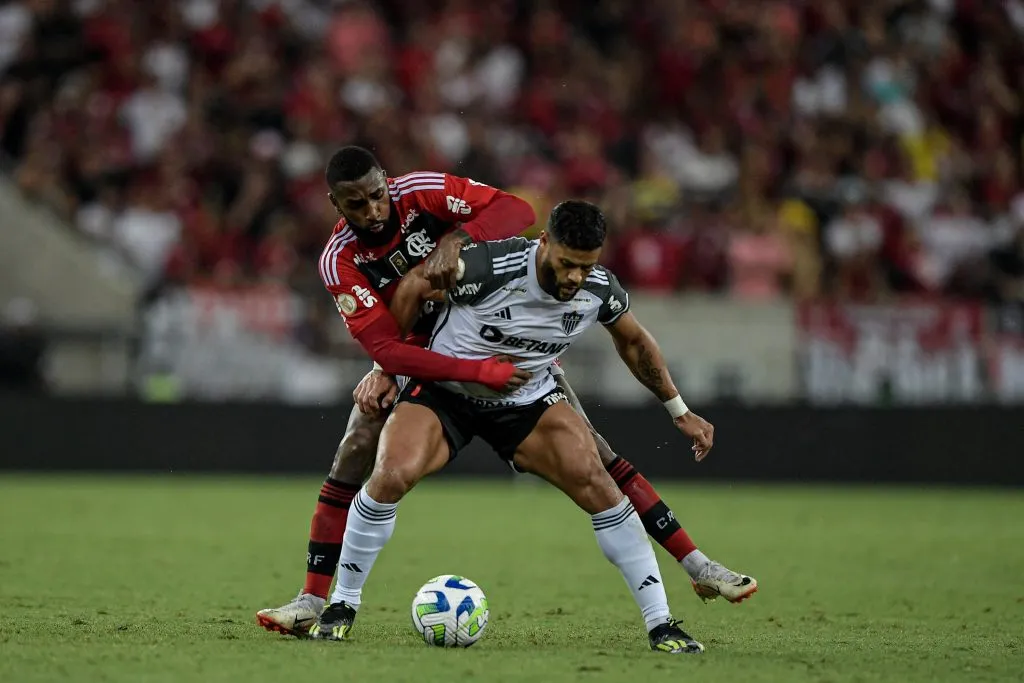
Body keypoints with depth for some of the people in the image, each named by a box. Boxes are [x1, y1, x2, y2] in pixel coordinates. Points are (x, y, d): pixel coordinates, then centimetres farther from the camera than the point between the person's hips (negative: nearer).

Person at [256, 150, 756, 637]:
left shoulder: (420, 191, -22)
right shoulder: (339, 262, -21)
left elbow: (517, 213, -28)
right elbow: (386, 349, -29)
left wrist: (454, 240, -46)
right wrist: (479, 372, -39)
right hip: (420, 355, 0)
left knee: (587, 447, -6)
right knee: (355, 450, -19)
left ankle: (695, 564, -1)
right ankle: (313, 601, -11)